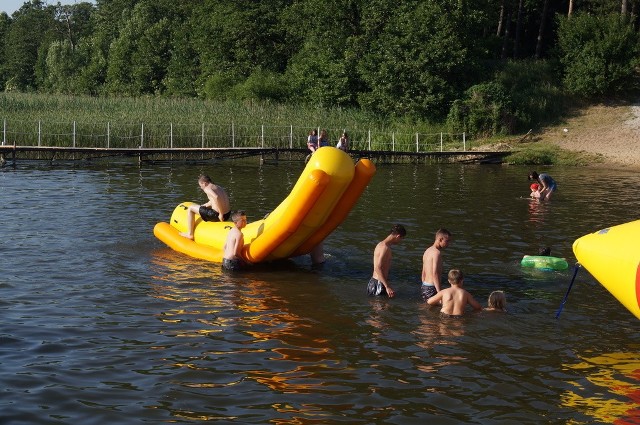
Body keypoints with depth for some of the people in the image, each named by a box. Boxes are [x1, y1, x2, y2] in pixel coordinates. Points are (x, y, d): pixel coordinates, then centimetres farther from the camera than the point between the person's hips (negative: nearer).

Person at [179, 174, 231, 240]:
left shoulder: (207, 189, -10)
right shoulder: (220, 188, 17)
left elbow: (216, 197, -29)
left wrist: (221, 213, -22)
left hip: (217, 215, -9)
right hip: (228, 214, 9)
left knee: (190, 208, 7)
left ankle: (190, 234, 15)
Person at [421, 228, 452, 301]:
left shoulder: (427, 250, 13)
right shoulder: (437, 253, -14)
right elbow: (435, 274, -21)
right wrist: (439, 292, -23)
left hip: (425, 285, 9)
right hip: (432, 287, -9)